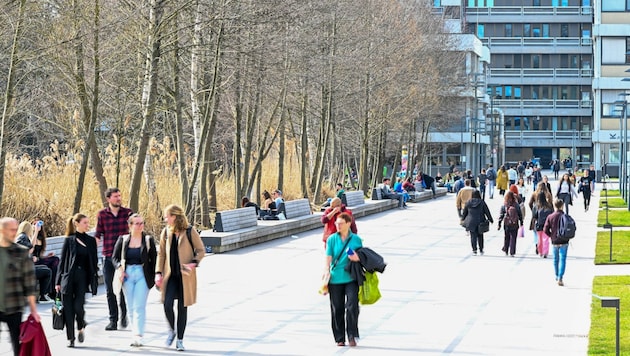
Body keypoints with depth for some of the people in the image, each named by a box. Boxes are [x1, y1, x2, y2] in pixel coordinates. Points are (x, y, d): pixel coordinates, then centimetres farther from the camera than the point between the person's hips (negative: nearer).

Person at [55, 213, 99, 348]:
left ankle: (81, 327, 18)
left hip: (83, 278, 1)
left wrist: (94, 281, 4)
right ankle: (70, 338, 10)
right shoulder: (69, 240, 2)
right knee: (68, 309, 0)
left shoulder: (91, 241, 8)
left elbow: (94, 262, 9)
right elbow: (62, 261, 3)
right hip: (68, 277, 0)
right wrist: (58, 281, 0)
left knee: (78, 306, -12)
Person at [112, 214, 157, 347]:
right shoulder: (123, 240, 6)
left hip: (142, 275, -3)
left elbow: (154, 260, 4)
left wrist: (154, 277, -2)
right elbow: (115, 257, 10)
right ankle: (136, 334, 16)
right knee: (131, 307, 7)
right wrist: (120, 268, -7)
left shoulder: (148, 240, 2)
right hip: (127, 275, 3)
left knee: (139, 307, -10)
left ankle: (138, 336, -12)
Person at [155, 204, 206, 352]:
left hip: (185, 276, -3)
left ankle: (180, 340, 13)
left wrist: (194, 263, -17)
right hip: (170, 275, 3)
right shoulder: (166, 232, 5)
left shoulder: (190, 232, -7)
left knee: (182, 307, 2)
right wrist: (158, 273, 4)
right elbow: (161, 253, 11)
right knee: (167, 305, -11)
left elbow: (201, 250, 0)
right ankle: (171, 331, 16)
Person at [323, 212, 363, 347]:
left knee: (352, 306, -14)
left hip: (351, 278, -1)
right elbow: (328, 258, 1)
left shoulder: (356, 239, 4)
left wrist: (357, 258, -12)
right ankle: (339, 338, 15)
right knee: (337, 309, 5)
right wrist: (326, 273, -9)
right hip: (335, 279, 1)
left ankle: (352, 336, -3)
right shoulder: (332, 239, 3)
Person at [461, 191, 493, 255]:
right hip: (480, 222, 0)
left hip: (471, 222, 0)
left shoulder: (469, 202, -1)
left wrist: (463, 219, 21)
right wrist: (490, 220, 10)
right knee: (480, 236, 14)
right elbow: (487, 212, 0)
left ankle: (474, 250, -6)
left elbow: (464, 212, 7)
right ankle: (481, 250, 18)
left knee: (473, 236, 4)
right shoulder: (482, 202, -6)